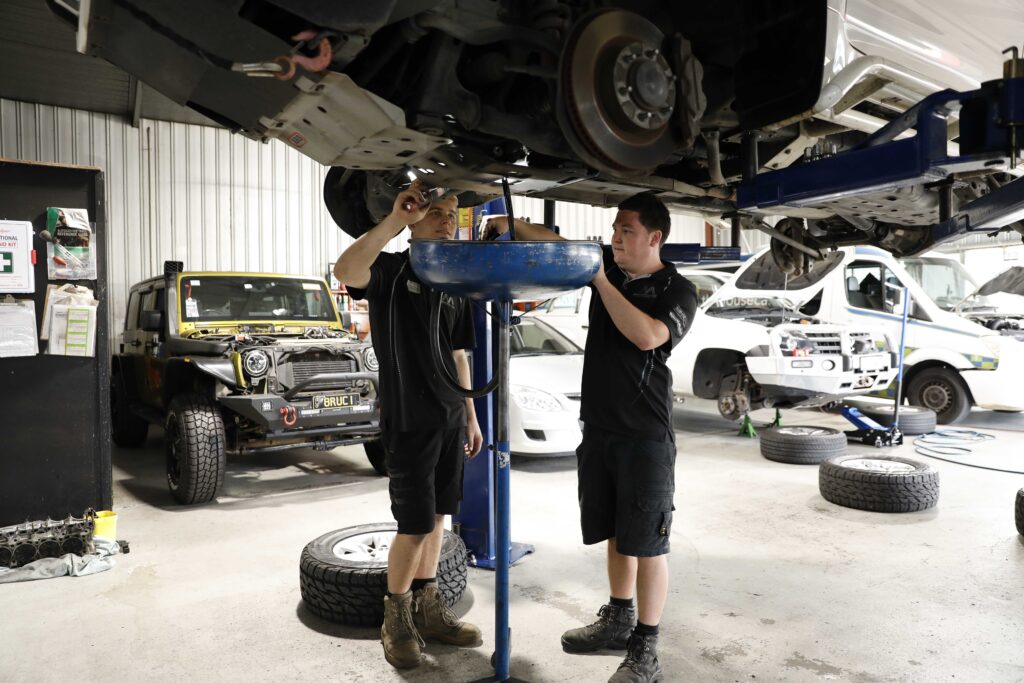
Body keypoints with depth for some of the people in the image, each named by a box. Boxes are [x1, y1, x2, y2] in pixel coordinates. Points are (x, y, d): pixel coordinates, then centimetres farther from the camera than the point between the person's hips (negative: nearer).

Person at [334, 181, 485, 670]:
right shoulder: (390, 269, -6)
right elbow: (346, 271, -31)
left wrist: (471, 416, 15)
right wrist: (393, 221, -32)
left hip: (450, 420, 7)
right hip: (408, 421, -6)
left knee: (437, 515, 13)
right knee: (414, 524, -2)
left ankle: (428, 607, 27)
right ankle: (396, 617, 18)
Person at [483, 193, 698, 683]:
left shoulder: (677, 290, -7)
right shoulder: (609, 267, 10)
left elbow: (648, 336, -24)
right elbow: (555, 243, 15)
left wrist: (601, 282, -19)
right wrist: (513, 224, -1)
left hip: (645, 435, -6)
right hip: (599, 427, 6)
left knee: (647, 541, -1)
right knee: (616, 533, 18)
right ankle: (618, 621, 34)